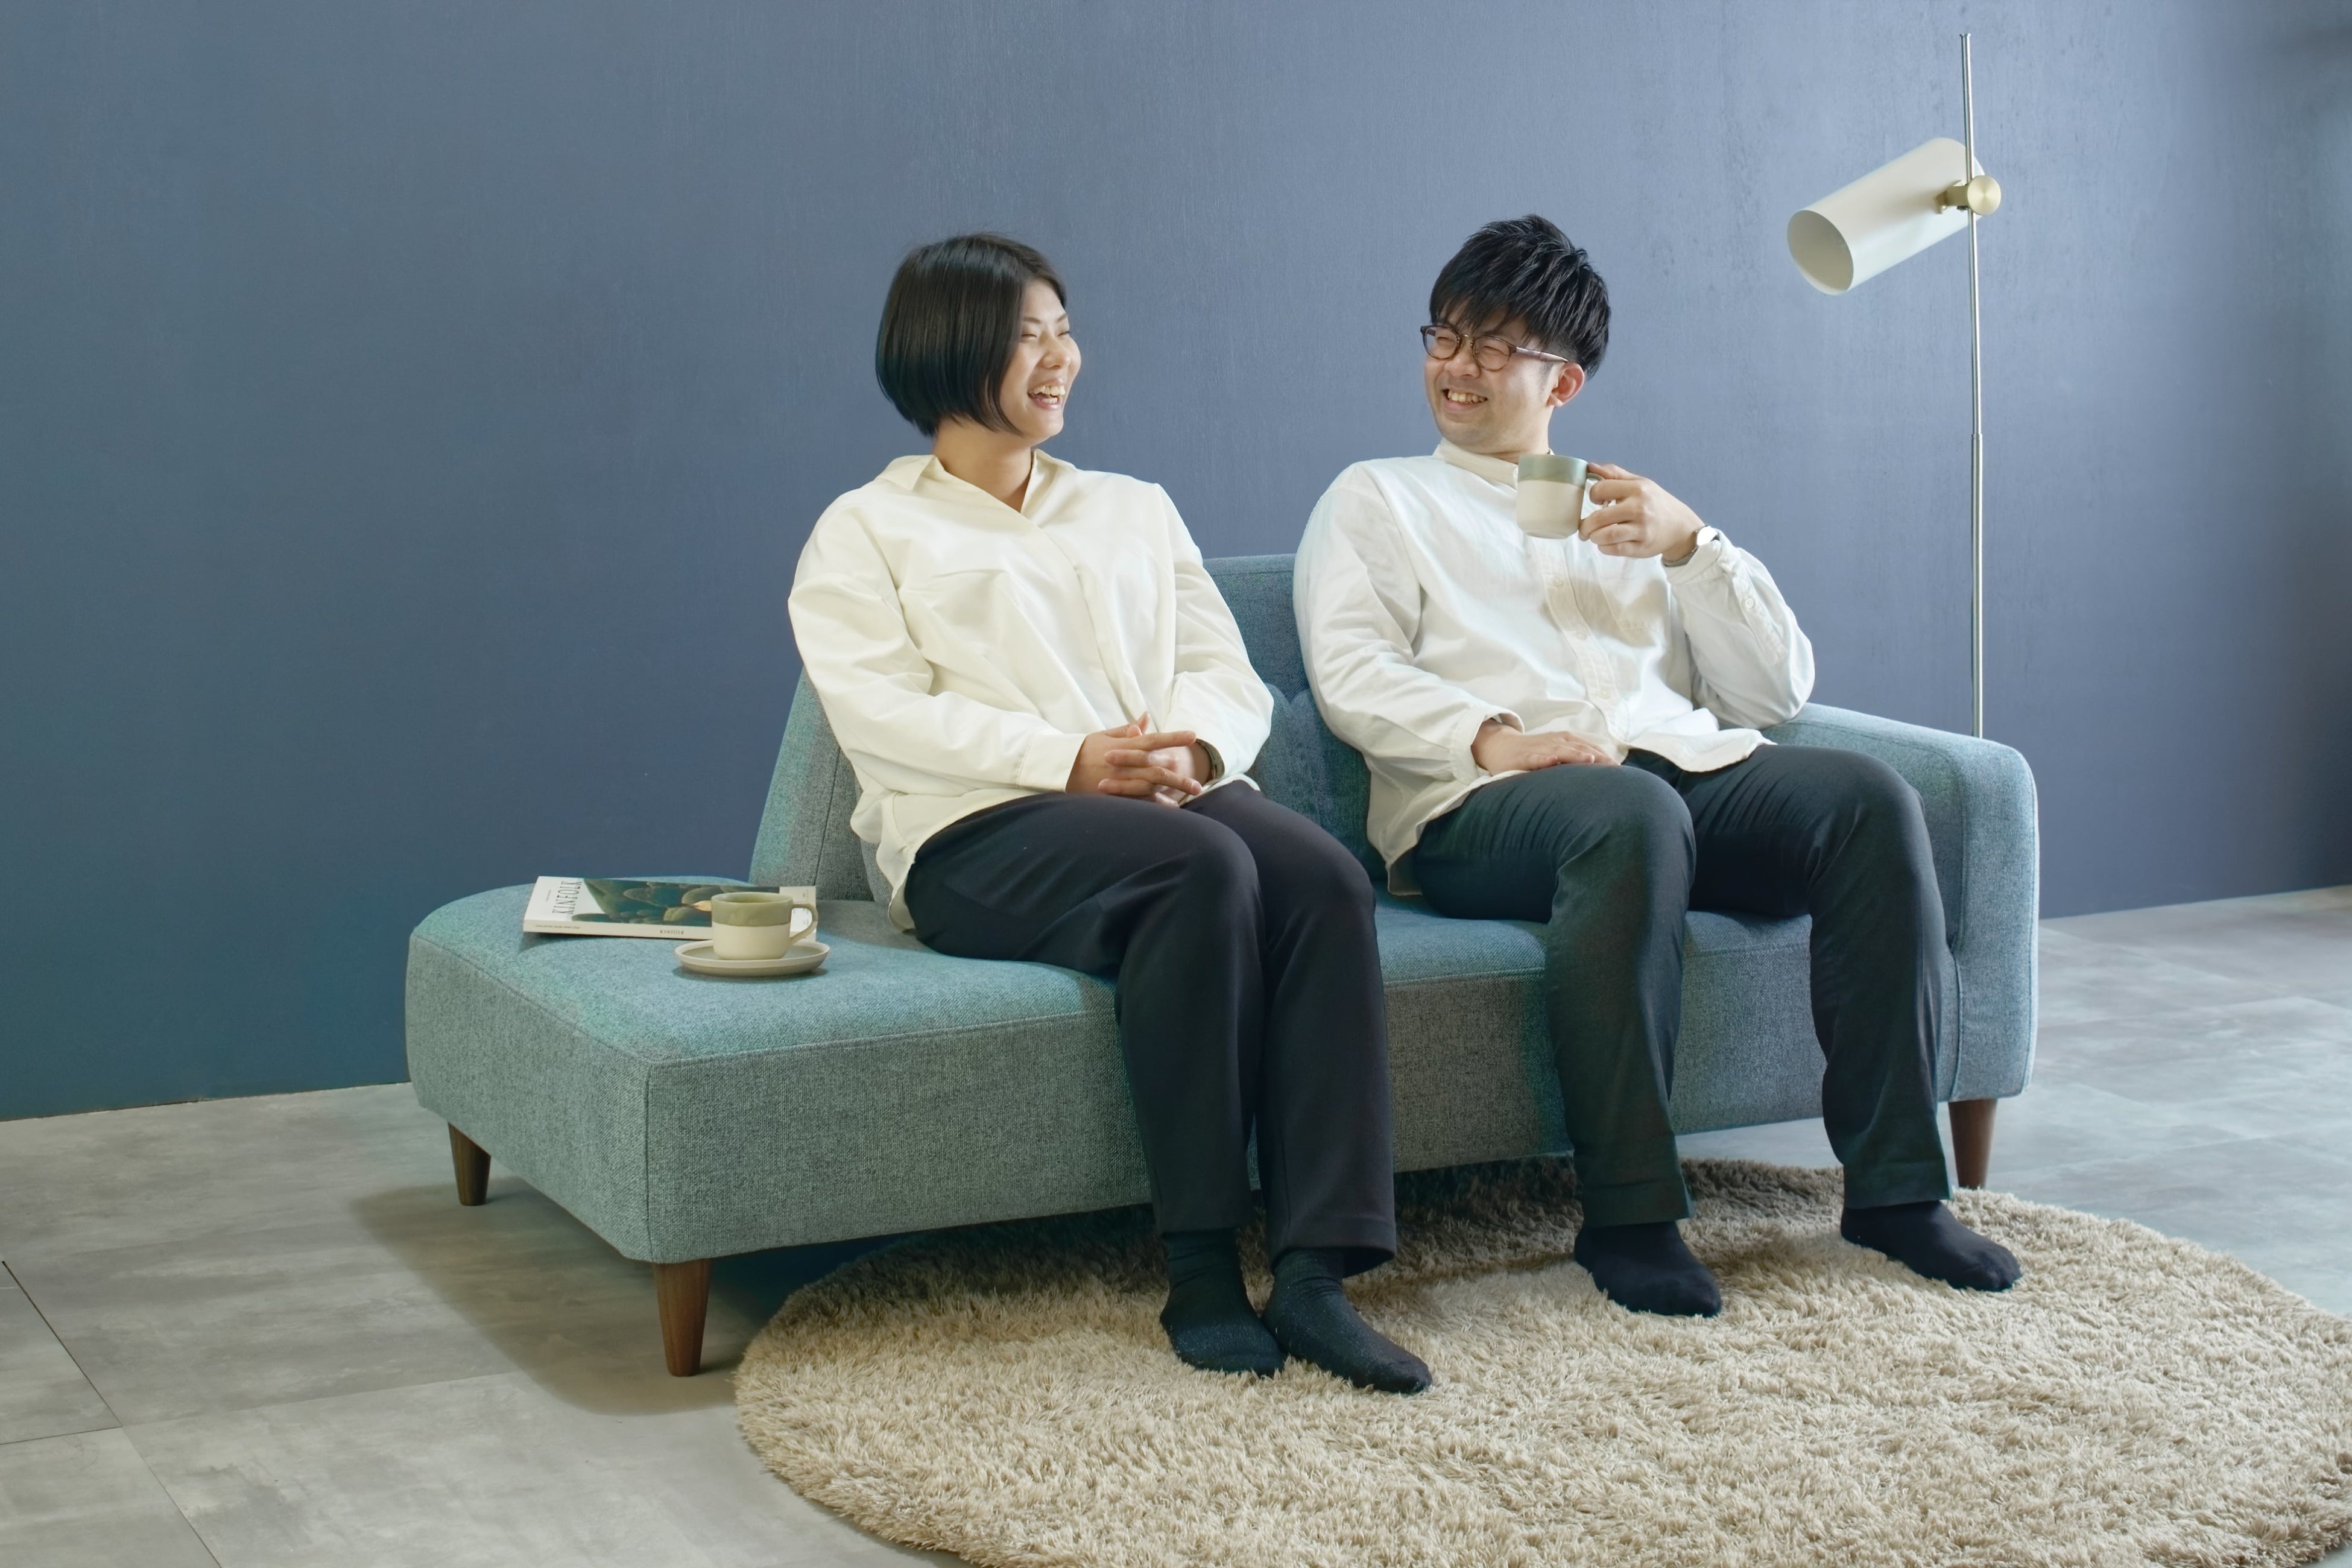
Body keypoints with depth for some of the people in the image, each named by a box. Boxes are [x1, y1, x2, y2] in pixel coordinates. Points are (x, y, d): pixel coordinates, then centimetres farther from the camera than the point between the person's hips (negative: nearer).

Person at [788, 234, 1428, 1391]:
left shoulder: (1134, 511, 30)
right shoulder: (867, 532, 16)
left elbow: (1228, 674, 18)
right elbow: (883, 714, -2)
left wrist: (1192, 747, -8)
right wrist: (1070, 760, -16)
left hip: (1176, 795, 4)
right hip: (980, 829, -4)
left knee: (1322, 873, -30)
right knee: (1202, 867, -35)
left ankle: (1315, 1270, -36)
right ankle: (1199, 1271, -31)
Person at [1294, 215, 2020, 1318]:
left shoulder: (1637, 514, 30)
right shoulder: (1376, 500, 22)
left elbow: (1776, 693, 19)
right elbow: (1350, 677, 3)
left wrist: (1691, 545, 3)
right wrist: (1493, 736, -16)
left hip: (1689, 770, 4)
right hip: (1484, 804, -4)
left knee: (1868, 796, -25)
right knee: (1629, 813, -38)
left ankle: (1894, 1185, -22)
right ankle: (1628, 1217, -33)